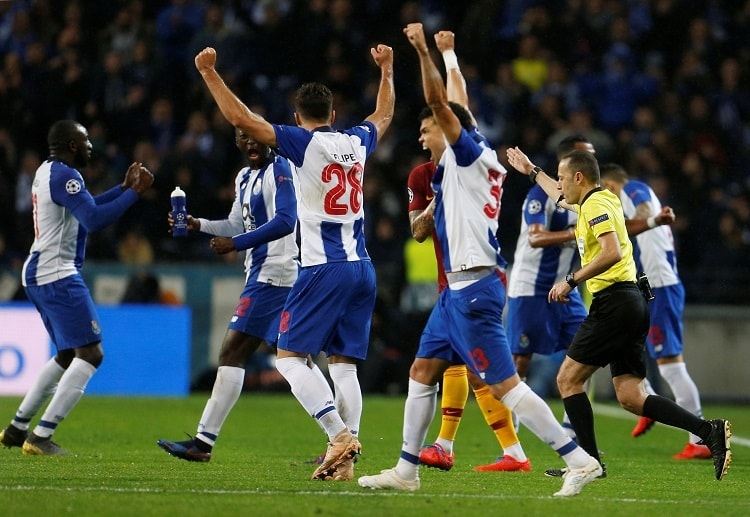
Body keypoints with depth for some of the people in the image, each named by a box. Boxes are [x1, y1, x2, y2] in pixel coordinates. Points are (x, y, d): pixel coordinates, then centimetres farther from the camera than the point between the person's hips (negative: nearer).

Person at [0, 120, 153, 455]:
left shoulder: (47, 172, 17)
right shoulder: (64, 176, -15)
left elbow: (85, 208, 29)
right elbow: (94, 219, -25)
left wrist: (123, 187, 23)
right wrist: (135, 192, -19)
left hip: (37, 275, 11)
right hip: (57, 276, -11)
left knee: (67, 356, 21)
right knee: (90, 353, -12)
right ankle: (41, 437, -16)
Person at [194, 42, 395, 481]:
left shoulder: (304, 143, -6)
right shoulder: (356, 142, 11)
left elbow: (241, 118, -11)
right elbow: (384, 117, 35)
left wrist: (209, 73, -4)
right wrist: (386, 70, 48)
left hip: (325, 268, -6)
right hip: (363, 268, 6)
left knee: (291, 355, -2)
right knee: (344, 362, 8)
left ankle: (340, 433, -18)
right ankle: (345, 459, 1)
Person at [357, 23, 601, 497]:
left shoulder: (470, 153, -8)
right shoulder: (472, 161, 15)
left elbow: (440, 102, -19)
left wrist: (423, 50, -20)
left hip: (473, 290, -10)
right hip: (458, 290, 10)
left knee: (505, 385, -11)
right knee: (422, 373, 13)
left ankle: (580, 460, -12)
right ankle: (407, 470, 18)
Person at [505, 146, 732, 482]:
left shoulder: (596, 205, -9)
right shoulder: (600, 200, 20)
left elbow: (612, 252, -25)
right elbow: (563, 199, 43)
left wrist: (571, 281, -19)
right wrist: (532, 172, 53)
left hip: (614, 303, -9)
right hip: (632, 303, 9)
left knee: (568, 379, -2)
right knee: (630, 397, 2)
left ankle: (590, 461, -4)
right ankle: (709, 431, -9)